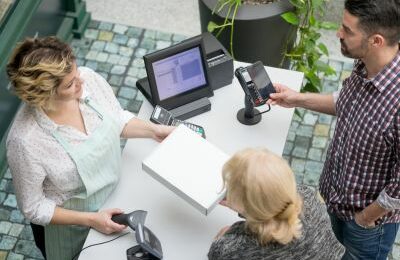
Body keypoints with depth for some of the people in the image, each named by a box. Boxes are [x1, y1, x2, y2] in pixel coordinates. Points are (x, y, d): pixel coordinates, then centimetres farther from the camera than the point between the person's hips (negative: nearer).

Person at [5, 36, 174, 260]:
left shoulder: (89, 79, -23)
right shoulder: (26, 141, -37)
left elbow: (117, 119, -1)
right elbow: (33, 207, -21)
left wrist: (152, 130, -17)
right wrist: (90, 220, -24)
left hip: (113, 196, 5)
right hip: (69, 227, -5)